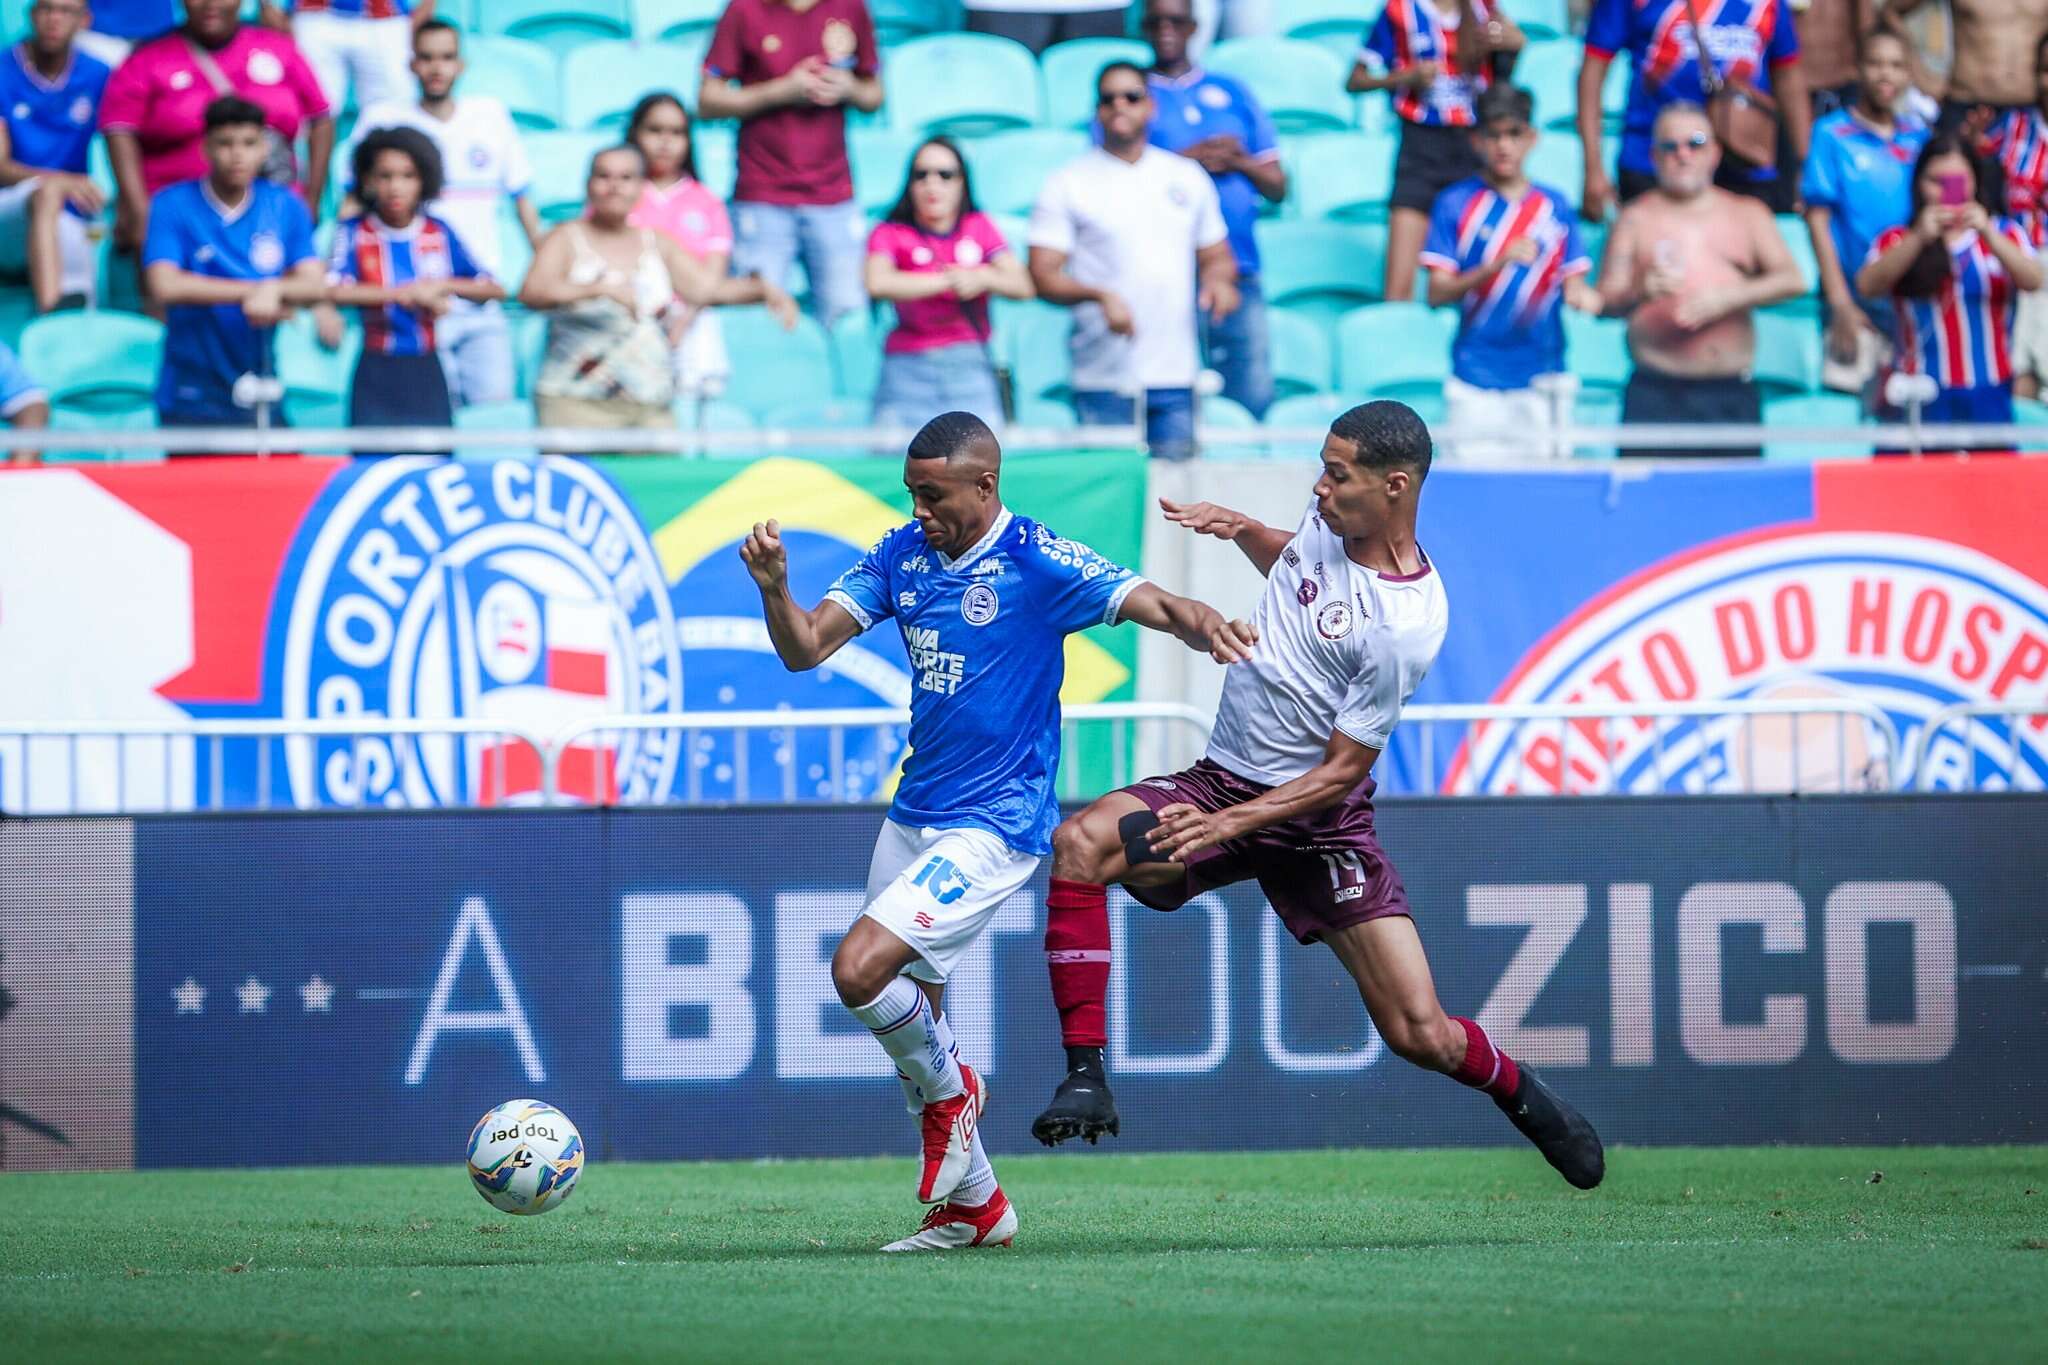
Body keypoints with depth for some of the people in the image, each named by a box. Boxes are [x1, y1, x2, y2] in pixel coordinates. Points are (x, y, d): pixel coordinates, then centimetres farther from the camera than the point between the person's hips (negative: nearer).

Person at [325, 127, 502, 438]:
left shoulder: (439, 233, 4)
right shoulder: (354, 232, -3)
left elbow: (494, 290, 3)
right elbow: (334, 292, -20)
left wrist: (442, 286, -14)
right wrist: (406, 294, -22)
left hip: (426, 372, 2)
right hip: (376, 374, -2)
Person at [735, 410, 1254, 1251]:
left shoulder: (1038, 563, -13)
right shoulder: (902, 555, 4)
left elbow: (1153, 604, -21)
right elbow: (805, 647, 0)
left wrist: (1201, 624, -44)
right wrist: (773, 588, -21)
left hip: (993, 827, -7)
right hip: (914, 816, 7)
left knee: (859, 969, -20)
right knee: (909, 1013, 11)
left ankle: (949, 1089, 9)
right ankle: (972, 1205, 26)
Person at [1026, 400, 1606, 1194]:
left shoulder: (1406, 625, -23)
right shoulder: (1329, 522, -2)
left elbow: (1341, 771, -18)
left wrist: (1230, 823, -27)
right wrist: (1239, 529, 5)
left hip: (1319, 817, -6)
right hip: (1223, 781, 6)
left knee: (1421, 1035, -7)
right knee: (1080, 841, -24)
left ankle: (1517, 1092, 29)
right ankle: (1085, 1079, -22)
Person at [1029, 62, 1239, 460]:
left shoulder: (1188, 178, 15)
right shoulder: (1067, 185, 4)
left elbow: (1215, 257, 22)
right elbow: (1043, 276, -3)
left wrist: (1219, 279, -3)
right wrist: (1099, 295, -20)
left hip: (1176, 378, 3)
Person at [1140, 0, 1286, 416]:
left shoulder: (1231, 93, 17)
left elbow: (1278, 187, 16)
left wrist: (1240, 162, -5)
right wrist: (1186, 161, -11)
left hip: (1240, 272, 3)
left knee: (1254, 396, -4)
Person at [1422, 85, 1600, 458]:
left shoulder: (1555, 206, 9)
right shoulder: (1456, 204, 2)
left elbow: (1573, 284, 12)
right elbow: (1437, 294, -3)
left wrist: (1583, 297, -13)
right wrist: (1498, 264, -18)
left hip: (1541, 381, 2)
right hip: (1475, 383, -2)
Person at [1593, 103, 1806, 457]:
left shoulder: (1747, 214, 16)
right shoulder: (1636, 218, 11)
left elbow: (1792, 279, 3)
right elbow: (1605, 300, 3)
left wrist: (1725, 299, -11)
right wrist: (1642, 291, -20)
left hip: (1733, 394, 2)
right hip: (1658, 394, -2)